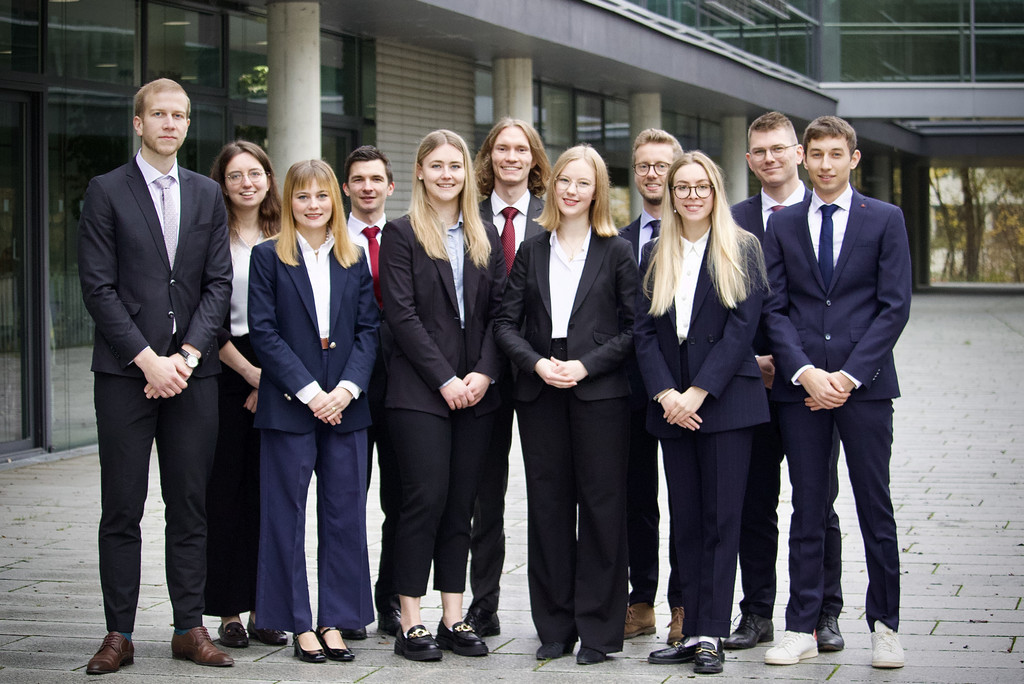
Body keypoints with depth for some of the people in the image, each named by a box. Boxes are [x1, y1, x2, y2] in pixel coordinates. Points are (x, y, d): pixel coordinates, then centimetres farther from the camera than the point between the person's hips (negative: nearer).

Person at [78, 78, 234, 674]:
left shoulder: (208, 195, 13)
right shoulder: (107, 192, 1)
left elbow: (219, 283, 8)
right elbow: (98, 287, -5)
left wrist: (187, 354, -7)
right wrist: (147, 358, -12)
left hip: (192, 372, 3)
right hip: (125, 372, -3)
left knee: (191, 507, 5)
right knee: (122, 511, 0)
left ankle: (190, 628, 12)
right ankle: (119, 634, 5)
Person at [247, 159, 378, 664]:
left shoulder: (353, 260, 11)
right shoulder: (268, 258, 1)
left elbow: (368, 329, 6)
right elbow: (264, 332, -5)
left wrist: (348, 387, -9)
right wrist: (309, 391, -12)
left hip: (344, 406, 3)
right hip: (289, 406, -3)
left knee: (344, 513, 4)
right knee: (287, 514, 0)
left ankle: (335, 621, 12)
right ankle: (300, 625, 8)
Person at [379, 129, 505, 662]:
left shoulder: (484, 237, 14)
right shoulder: (402, 234, 0)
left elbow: (498, 311, 9)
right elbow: (401, 314, -8)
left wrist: (484, 373, -6)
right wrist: (444, 379, -12)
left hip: (475, 390, 4)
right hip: (419, 391, -4)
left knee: (461, 503, 5)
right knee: (425, 498, -8)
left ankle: (453, 618, 10)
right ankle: (410, 623, -2)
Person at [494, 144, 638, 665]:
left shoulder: (617, 252, 4)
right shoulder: (531, 252, 11)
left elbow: (633, 328, -1)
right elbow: (506, 323, 8)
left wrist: (586, 366, -13)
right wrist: (537, 363, -9)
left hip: (599, 394, -3)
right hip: (540, 394, 3)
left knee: (601, 506, -2)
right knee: (548, 506, 5)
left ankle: (598, 628, 4)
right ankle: (555, 626, 12)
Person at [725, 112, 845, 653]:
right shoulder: (733, 220, 9)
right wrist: (750, 360, -6)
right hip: (753, 380, 2)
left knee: (819, 503, 4)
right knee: (754, 503, 6)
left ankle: (824, 614, 12)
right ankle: (757, 613, 13)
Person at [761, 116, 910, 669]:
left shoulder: (885, 220, 4)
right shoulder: (782, 224, 10)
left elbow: (894, 306, -2)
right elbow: (774, 308, 5)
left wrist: (849, 375, -10)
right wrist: (806, 373, -9)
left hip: (865, 384, -2)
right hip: (799, 385, 2)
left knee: (875, 507, 2)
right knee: (807, 510, 5)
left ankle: (884, 625, 11)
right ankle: (801, 628, 9)